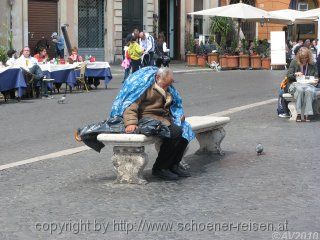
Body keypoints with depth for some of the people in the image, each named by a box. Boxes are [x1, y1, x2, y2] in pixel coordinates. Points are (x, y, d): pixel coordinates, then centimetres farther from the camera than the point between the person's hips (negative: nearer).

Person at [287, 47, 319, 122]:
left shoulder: (312, 64, 9)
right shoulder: (294, 62, 5)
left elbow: (316, 76, 16)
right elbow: (288, 76, 5)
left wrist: (316, 80, -8)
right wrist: (295, 74, -15)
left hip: (309, 84, 1)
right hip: (295, 84, -1)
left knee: (309, 90, -37)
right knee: (299, 89, -38)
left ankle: (307, 114, -34)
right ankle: (298, 114, -36)